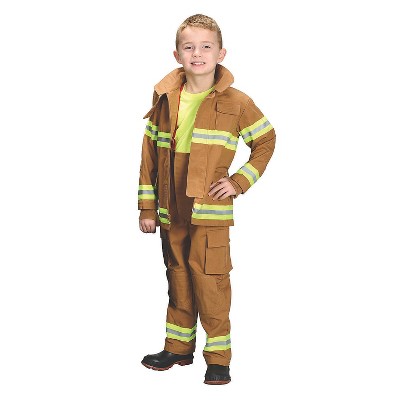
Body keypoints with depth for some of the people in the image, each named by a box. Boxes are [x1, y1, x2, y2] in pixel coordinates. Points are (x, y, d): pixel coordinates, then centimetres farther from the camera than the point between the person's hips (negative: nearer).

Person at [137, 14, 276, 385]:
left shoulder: (236, 103, -5)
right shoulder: (165, 99, 4)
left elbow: (266, 140, 7)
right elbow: (150, 154, 7)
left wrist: (240, 181, -4)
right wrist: (147, 208, 5)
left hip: (210, 213, -4)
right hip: (171, 213, 4)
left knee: (210, 283, -2)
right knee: (178, 281, 16)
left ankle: (218, 358, 11)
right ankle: (178, 347, 30)